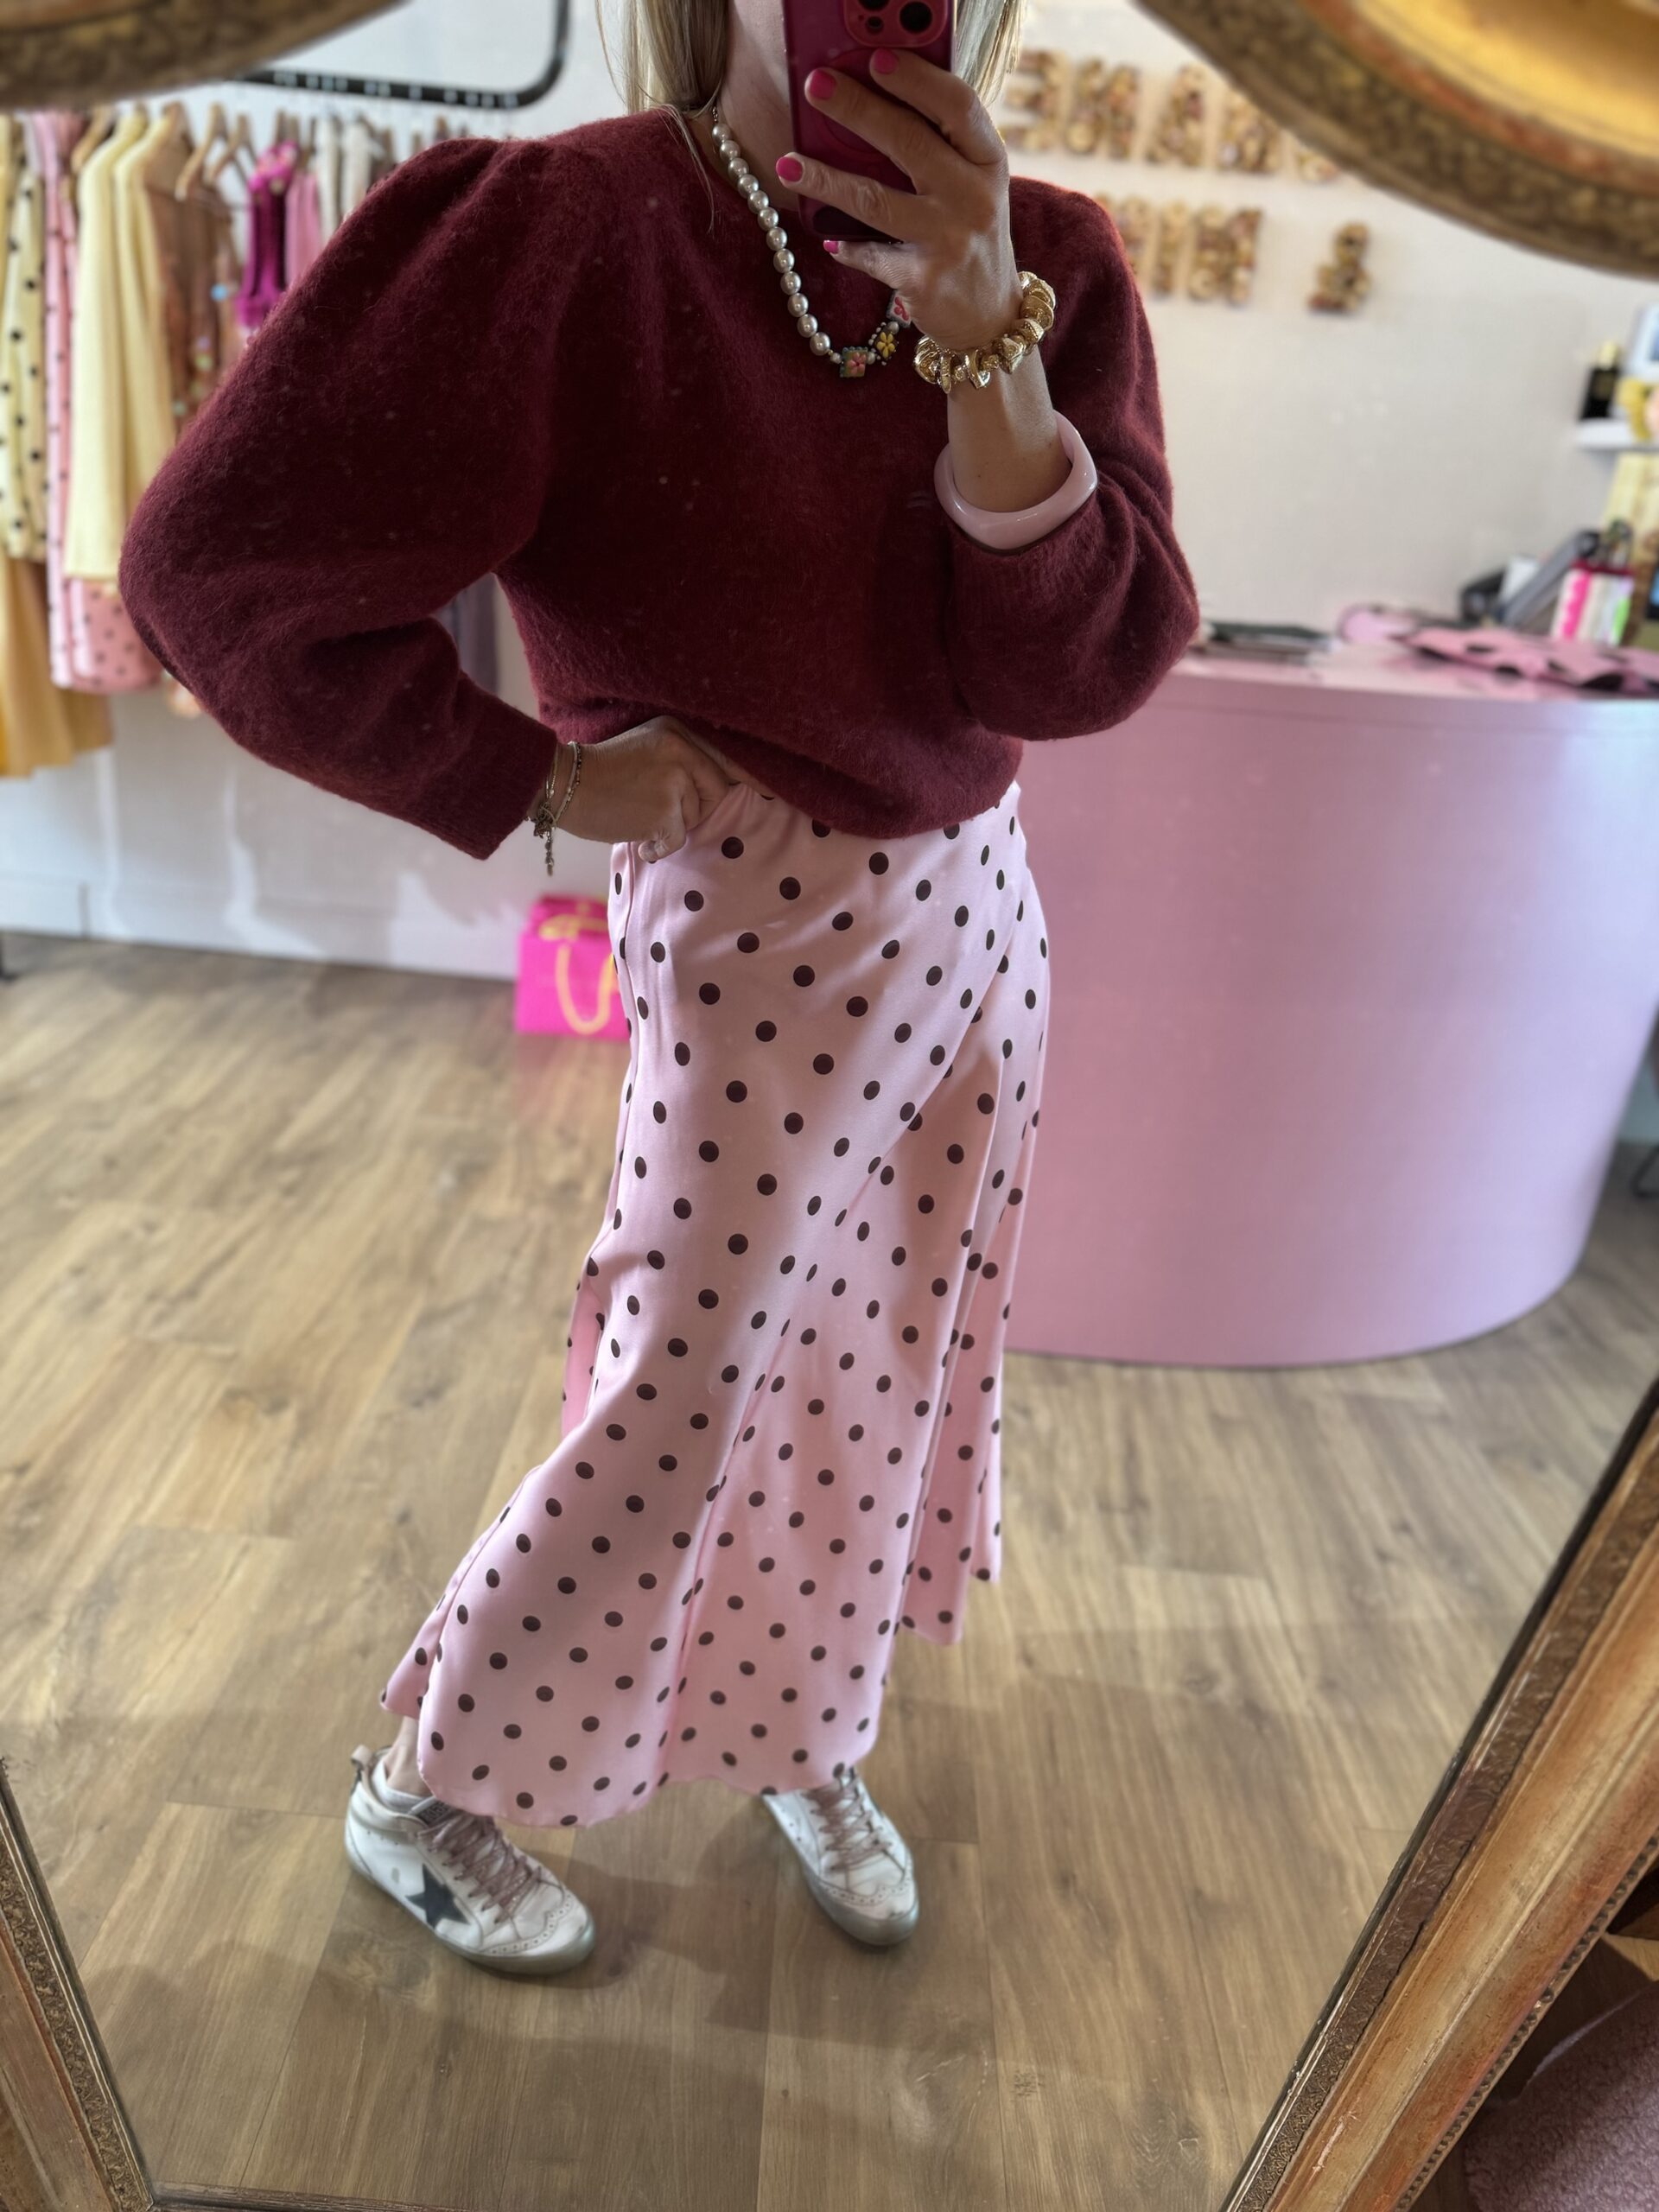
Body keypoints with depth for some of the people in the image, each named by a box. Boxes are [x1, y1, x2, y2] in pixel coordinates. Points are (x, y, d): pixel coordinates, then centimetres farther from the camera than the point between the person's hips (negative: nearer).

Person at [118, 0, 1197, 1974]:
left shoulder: (1045, 259, 0)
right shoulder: (562, 230, -16)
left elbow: (1091, 667, -10)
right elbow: (214, 570, -16)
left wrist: (981, 336, -22)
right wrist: (537, 778, -12)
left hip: (978, 916, 6)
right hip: (753, 938, -6)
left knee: (895, 1377, 17)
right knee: (678, 1424, 4)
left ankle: (806, 1740, 46)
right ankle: (419, 1794, 34)